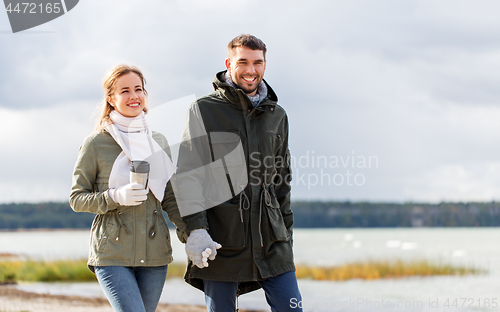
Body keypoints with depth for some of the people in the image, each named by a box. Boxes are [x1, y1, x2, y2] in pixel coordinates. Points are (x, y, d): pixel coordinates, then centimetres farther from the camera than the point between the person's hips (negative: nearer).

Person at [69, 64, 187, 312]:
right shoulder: (95, 144, -2)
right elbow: (76, 199, 0)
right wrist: (116, 197, -17)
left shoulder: (158, 141, 11)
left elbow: (169, 198, 15)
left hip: (154, 252, 4)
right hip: (112, 253, -4)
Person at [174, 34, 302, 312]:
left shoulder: (277, 115, 14)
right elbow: (188, 174, -5)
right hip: (221, 239, -3)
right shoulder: (204, 110, 1)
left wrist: (286, 231, 16)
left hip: (270, 238, 4)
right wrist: (195, 228, -15)